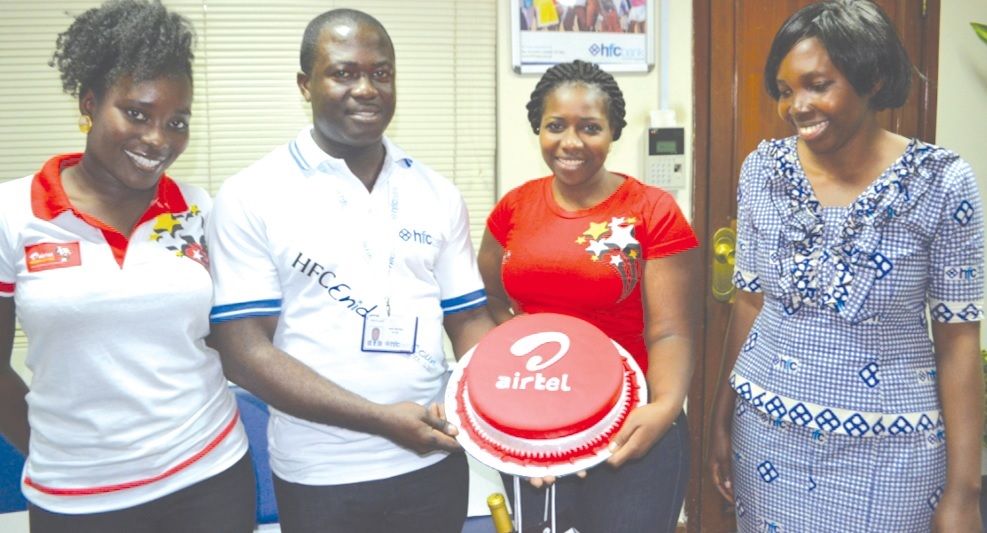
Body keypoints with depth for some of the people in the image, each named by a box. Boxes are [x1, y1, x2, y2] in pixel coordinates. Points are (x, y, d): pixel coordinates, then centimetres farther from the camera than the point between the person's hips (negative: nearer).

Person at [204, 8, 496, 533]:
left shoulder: (438, 194, 3)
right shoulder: (250, 196, -8)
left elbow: (468, 320, 6)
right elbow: (244, 351, -13)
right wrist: (381, 419, -18)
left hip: (434, 465, 3)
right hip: (319, 478, -3)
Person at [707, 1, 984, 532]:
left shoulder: (941, 183, -12)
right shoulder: (762, 171, -4)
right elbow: (749, 302, 4)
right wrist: (721, 417, 6)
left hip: (889, 449, -2)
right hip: (766, 431, 3)